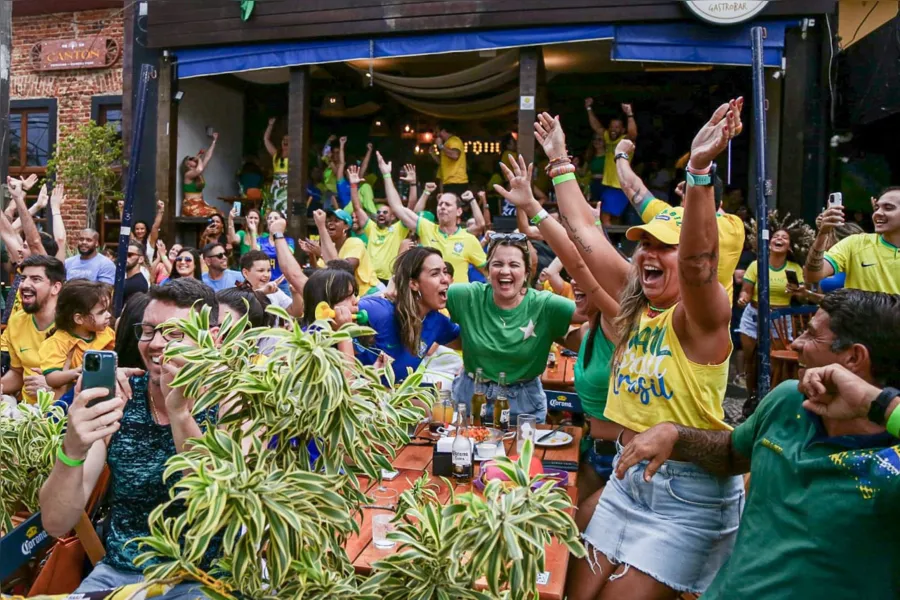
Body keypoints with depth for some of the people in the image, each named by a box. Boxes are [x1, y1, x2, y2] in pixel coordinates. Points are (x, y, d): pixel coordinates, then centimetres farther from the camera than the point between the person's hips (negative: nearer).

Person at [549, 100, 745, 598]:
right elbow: (583, 231, 5)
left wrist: (699, 168, -47)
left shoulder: (702, 316, -14)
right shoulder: (634, 301, 3)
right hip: (628, 477, 7)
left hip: (690, 492, -6)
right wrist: (560, 161, 8)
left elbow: (698, 261, -37)